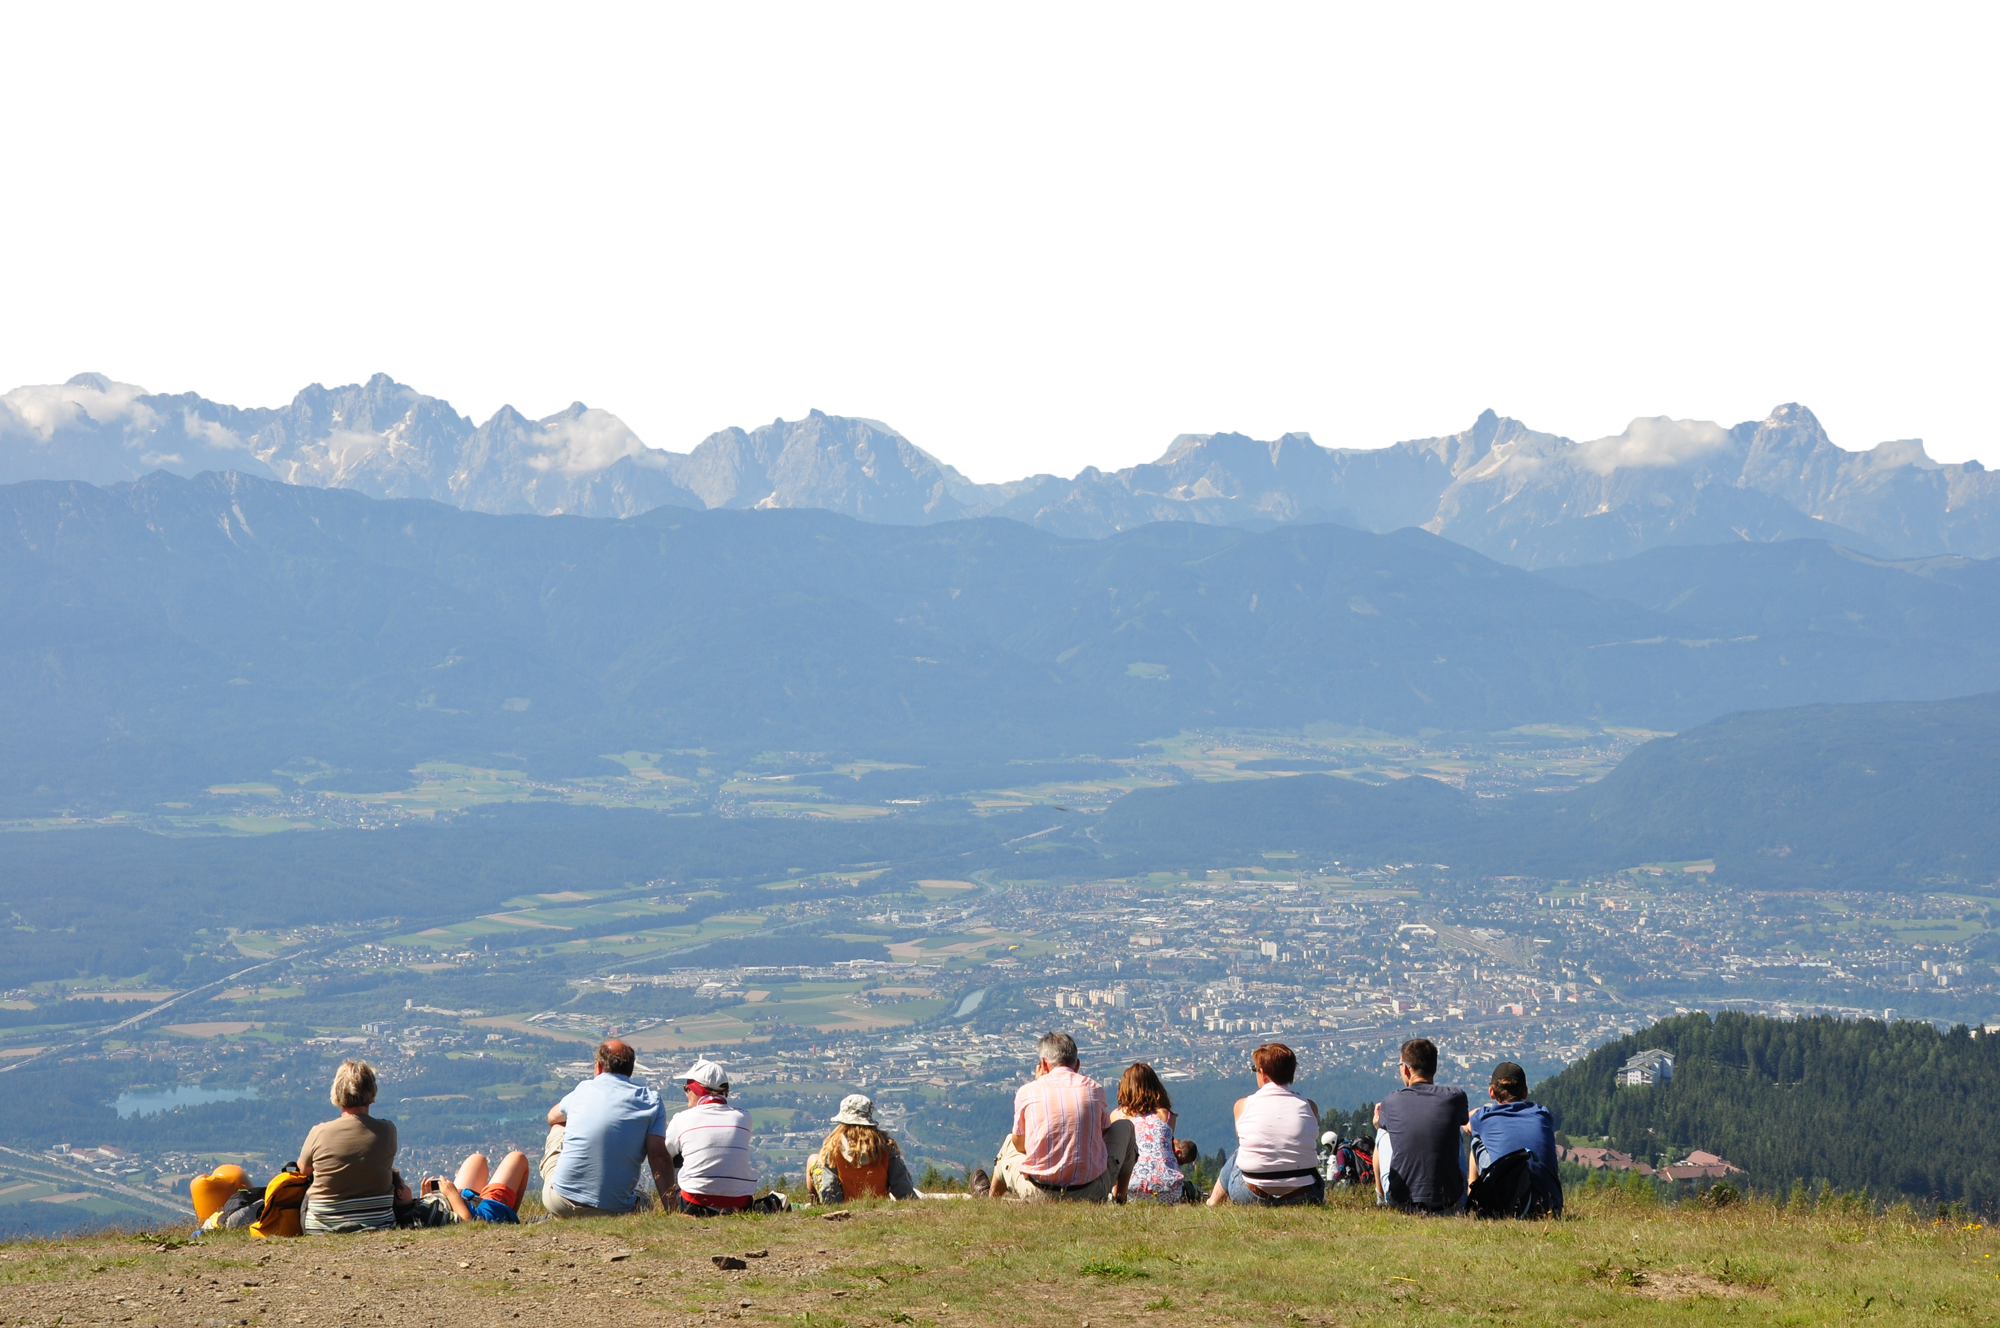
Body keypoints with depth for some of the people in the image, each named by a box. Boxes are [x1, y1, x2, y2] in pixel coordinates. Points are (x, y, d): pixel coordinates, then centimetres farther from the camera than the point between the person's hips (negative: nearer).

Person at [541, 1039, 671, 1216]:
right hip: (614, 1211, 1)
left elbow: (552, 1118, 28)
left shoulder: (583, 1090, 6)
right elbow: (659, 1158, -8)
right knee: (642, 1200, 37)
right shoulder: (651, 1101, 1)